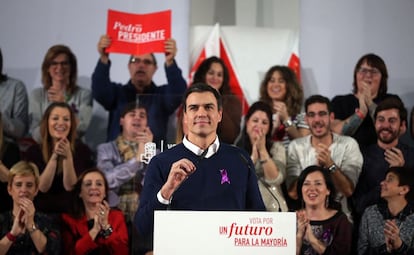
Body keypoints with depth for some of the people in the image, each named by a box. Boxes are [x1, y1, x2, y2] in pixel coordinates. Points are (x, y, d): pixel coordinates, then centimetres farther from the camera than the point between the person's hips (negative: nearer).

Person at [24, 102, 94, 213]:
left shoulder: (82, 150, 1)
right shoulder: (34, 151, 4)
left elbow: (70, 187, -7)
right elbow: (42, 188, -7)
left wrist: (68, 157, -19)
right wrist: (55, 156, -16)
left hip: (73, 211, -1)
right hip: (42, 211, 1)